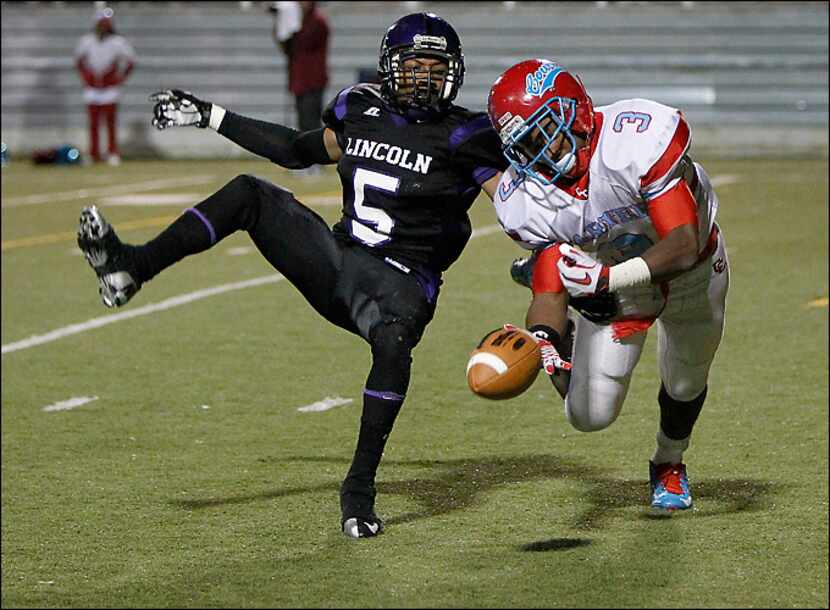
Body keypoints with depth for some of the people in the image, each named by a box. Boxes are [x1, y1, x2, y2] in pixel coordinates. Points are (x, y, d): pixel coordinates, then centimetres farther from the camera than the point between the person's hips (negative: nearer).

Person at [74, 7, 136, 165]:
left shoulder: (117, 41, -4)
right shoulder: (87, 40, 6)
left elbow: (130, 61, 3)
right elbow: (79, 60, 20)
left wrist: (121, 78, -2)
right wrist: (85, 77, 11)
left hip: (110, 87, -3)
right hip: (92, 88, 3)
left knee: (111, 122, -6)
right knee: (93, 124, 2)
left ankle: (113, 154, -3)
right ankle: (94, 156, 6)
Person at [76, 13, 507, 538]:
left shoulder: (463, 137, -5)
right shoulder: (361, 111, 10)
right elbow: (297, 151, 26)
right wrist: (210, 117, 29)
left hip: (400, 284, -5)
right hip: (336, 260, 5)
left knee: (393, 341, -37)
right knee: (248, 194, -8)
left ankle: (360, 488, -23)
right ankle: (132, 267, -23)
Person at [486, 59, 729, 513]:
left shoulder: (638, 140, -43)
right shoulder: (525, 203, -29)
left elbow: (684, 246, -44)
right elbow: (549, 290, -22)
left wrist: (607, 277, -56)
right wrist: (543, 338, -45)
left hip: (690, 270, -1)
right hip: (609, 280, 2)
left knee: (685, 383, 18)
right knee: (590, 416, -5)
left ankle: (669, 465, 53)